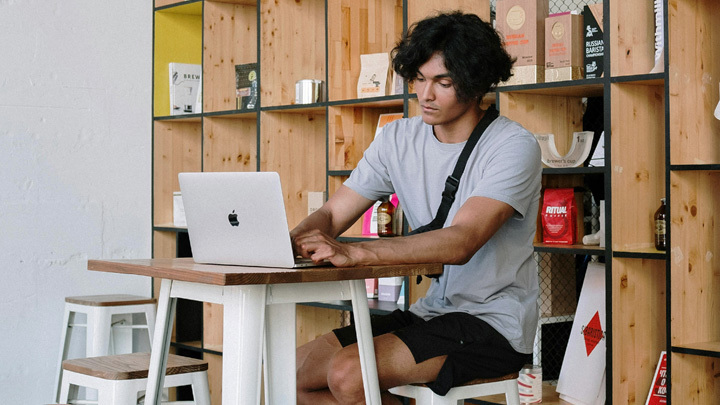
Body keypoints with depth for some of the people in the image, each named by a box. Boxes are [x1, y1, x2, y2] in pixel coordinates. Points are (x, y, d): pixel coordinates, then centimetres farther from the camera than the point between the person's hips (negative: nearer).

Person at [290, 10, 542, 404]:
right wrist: (287, 243, -20)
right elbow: (332, 214, 4)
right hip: (429, 311, 7)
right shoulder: (399, 138, 6)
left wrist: (354, 252, -40)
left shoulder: (514, 147, -14)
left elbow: (461, 242, -28)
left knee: (346, 373, -24)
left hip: (492, 324, -7)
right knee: (297, 370, -3)